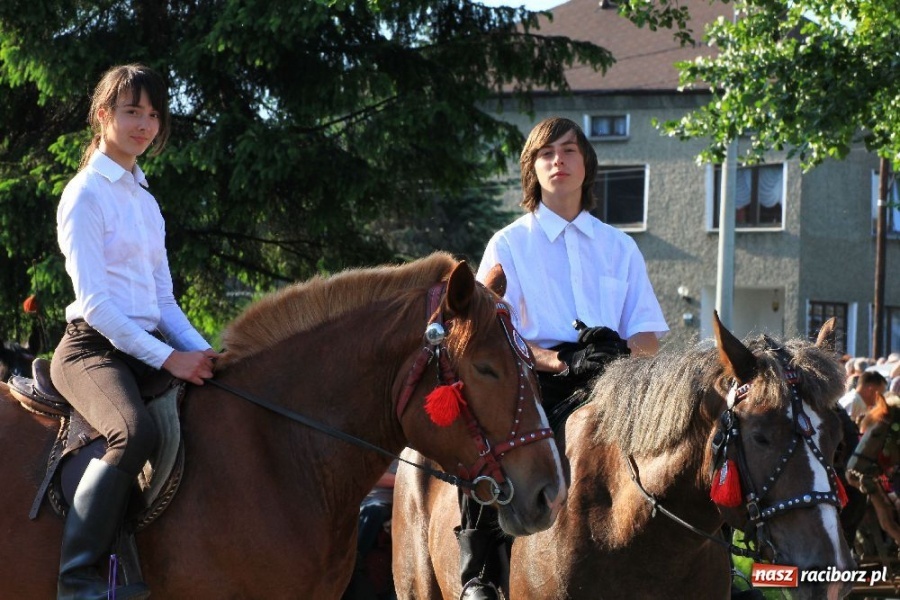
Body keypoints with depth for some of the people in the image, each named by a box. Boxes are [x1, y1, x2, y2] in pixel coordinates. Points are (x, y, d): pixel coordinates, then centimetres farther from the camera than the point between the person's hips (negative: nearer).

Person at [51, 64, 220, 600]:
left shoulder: (146, 201, 20)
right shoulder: (86, 194, -5)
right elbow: (95, 301, -13)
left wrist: (202, 353, 1)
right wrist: (169, 358, -18)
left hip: (148, 348, 8)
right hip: (94, 347, -8)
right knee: (135, 433, -36)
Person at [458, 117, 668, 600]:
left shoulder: (620, 247, 19)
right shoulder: (510, 243, 11)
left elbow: (649, 335, 14)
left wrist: (621, 352, -11)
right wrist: (552, 361, -18)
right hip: (534, 376, -2)